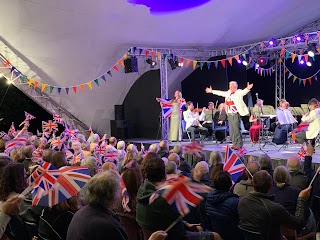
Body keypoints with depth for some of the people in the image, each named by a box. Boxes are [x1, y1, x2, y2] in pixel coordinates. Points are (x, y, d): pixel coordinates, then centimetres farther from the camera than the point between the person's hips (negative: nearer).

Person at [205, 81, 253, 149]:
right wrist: (212, 91, 32)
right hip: (229, 114, 7)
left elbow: (244, 92, -21)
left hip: (236, 114, -7)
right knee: (231, 130, 9)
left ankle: (239, 144, -2)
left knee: (236, 129, -10)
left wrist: (248, 89, -42)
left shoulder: (239, 92, -3)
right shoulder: (228, 93, 17)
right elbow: (220, 93, 27)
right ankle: (234, 144, 18)